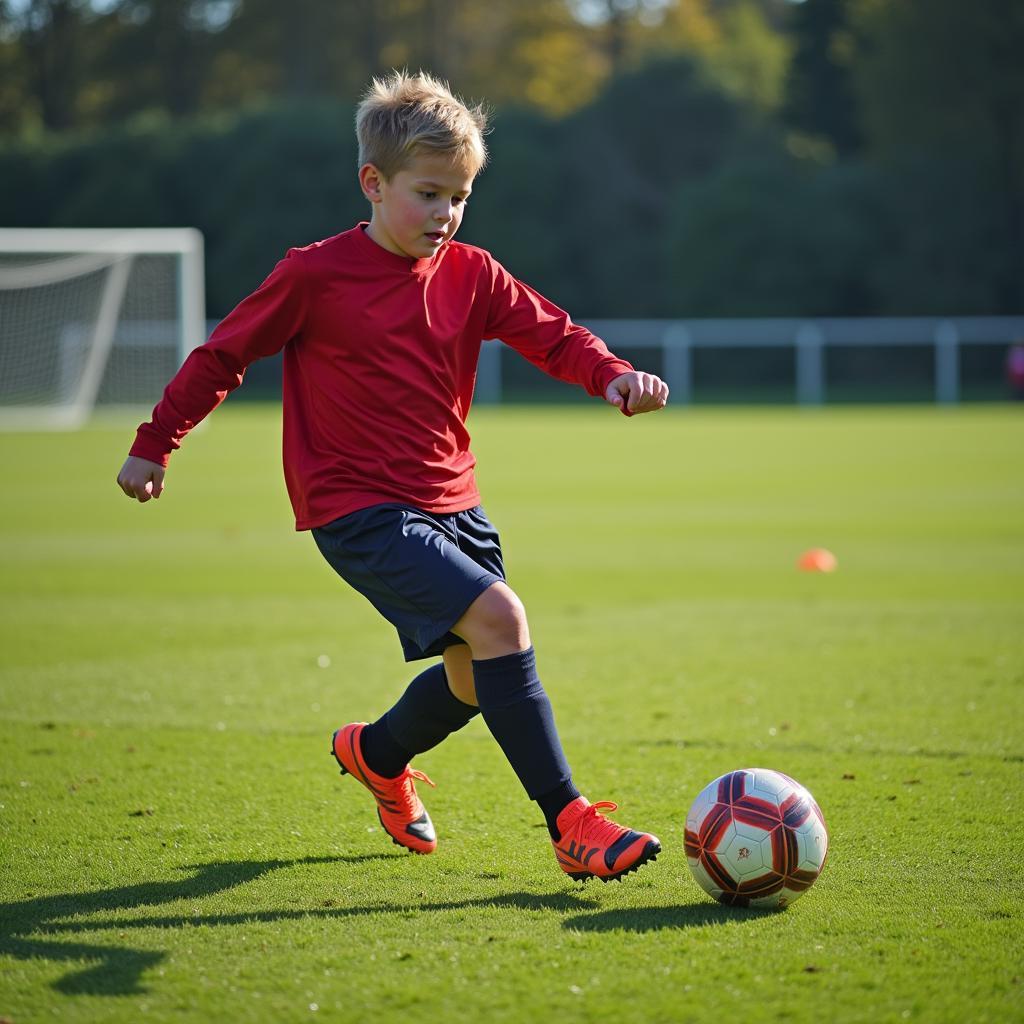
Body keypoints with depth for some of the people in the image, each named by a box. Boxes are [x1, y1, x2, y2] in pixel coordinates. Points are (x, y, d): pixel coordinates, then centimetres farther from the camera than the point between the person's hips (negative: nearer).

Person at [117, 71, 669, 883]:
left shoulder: (471, 275, 5)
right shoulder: (315, 276, -9)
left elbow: (551, 334, 0)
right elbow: (224, 354, 1)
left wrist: (613, 375, -21)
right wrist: (155, 444, 8)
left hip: (450, 504, 7)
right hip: (358, 511, -7)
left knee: (479, 679, 10)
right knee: (498, 617, -24)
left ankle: (376, 753, 43)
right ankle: (570, 824, -20)